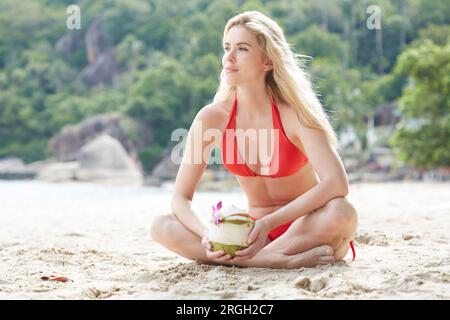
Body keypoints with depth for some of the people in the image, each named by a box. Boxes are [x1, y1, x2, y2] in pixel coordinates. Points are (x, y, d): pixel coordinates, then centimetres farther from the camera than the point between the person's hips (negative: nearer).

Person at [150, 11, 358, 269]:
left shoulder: (294, 113, -17)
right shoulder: (212, 118, -8)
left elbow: (337, 184, -29)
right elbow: (181, 197, -8)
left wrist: (270, 223, -36)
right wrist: (207, 235, -29)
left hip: (303, 228, -3)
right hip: (255, 230, 3)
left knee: (342, 213, -36)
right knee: (162, 227, -20)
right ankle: (287, 261, -28)